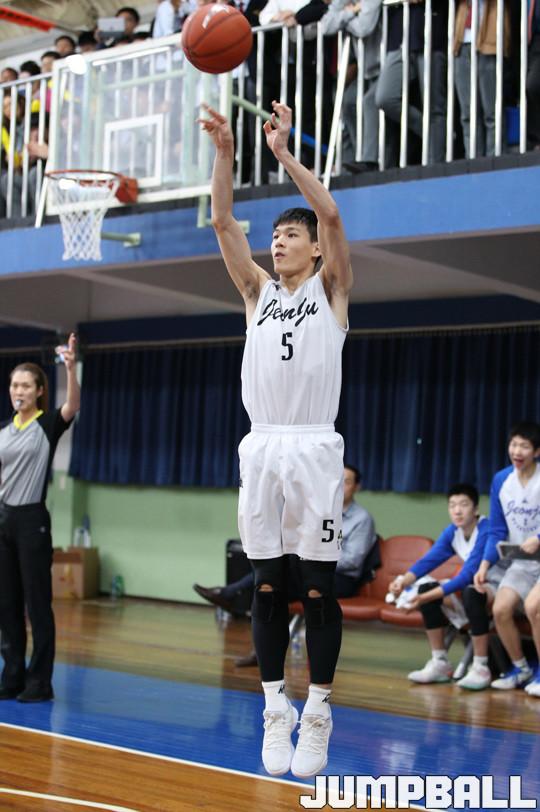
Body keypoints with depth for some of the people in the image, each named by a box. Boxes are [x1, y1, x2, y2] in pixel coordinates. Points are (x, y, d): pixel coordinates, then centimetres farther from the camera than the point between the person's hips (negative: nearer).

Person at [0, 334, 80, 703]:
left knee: (37, 603, -1)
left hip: (32, 520, -6)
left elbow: (73, 406, -25)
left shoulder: (49, 425, -4)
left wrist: (71, 367, -41)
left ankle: (40, 682, 5)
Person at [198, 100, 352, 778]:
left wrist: (283, 152, -13)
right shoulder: (258, 291, 16)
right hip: (260, 448, 4)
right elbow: (222, 223, 6)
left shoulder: (330, 289, 6)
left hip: (314, 449, -4)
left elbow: (331, 216, -9)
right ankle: (275, 710, 15)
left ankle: (318, 714, 9)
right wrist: (225, 153, -5)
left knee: (318, 588, 0)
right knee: (268, 586, 6)